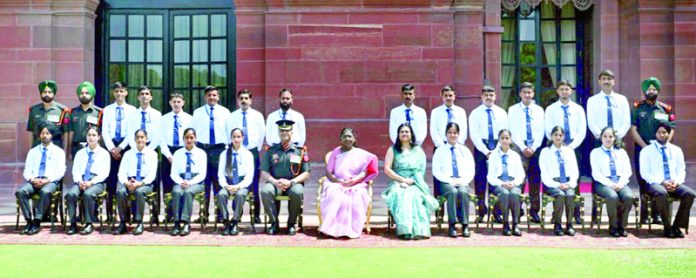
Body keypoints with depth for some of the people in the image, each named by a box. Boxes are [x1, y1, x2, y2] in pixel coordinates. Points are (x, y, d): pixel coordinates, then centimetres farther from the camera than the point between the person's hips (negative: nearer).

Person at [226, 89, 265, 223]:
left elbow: (262, 133, 9)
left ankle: (256, 215, 5)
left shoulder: (258, 115, 5)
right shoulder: (232, 116, 7)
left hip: (253, 152, -1)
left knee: (254, 184, 0)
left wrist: (257, 148, 7)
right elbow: (229, 134, 9)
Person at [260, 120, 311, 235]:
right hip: (275, 183, 1)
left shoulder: (300, 151, 8)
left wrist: (291, 182, -12)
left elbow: (306, 174, 4)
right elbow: (264, 173, 7)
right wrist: (275, 182, -12)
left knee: (297, 192, -35)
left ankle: (291, 224, -11)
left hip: (294, 183, -1)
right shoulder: (271, 151, 11)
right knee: (265, 191, -32)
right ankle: (274, 223, -12)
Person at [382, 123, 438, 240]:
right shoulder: (393, 150, 13)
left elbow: (421, 171, 8)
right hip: (398, 184, -1)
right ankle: (405, 230, -43)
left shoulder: (418, 151, 17)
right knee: (401, 195, -36)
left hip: (415, 185, 1)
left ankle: (418, 230, -40)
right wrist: (403, 179, -9)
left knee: (415, 195, -34)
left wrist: (411, 181, -10)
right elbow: (387, 169, 1)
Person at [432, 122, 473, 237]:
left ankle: (465, 225, -29)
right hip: (446, 182, -1)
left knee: (463, 192, -33)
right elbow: (436, 171, 1)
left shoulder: (465, 150, 16)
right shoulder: (440, 150, 9)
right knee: (453, 192, -35)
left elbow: (471, 170, 11)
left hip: (462, 182, 2)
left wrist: (463, 180, -8)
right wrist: (450, 180, -12)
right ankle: (452, 225, -31)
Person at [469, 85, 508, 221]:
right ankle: (481, 211, 6)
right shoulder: (475, 113, 2)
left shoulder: (501, 113, 9)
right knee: (480, 179, 0)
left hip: (498, 148, 2)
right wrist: (486, 151, -13)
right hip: (481, 148, -2)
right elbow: (474, 135, -5)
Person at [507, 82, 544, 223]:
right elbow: (513, 131, -2)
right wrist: (524, 148, -10)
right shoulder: (513, 110, 5)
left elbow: (540, 131, 6)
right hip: (519, 148, -2)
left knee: (535, 180, 3)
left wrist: (533, 148, -6)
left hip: (535, 148, 2)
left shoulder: (539, 110, 12)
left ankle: (534, 210, 10)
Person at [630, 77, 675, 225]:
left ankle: (657, 214, 6)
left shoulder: (665, 108, 10)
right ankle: (644, 215, 6)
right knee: (643, 182, 0)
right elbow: (633, 130, -1)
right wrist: (646, 147, -10)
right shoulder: (637, 108, 4)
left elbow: (671, 129, 9)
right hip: (642, 150, -1)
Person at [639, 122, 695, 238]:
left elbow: (681, 171, 14)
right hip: (655, 184, -4)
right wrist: (661, 182, -17)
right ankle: (667, 228, -24)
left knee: (690, 193, -27)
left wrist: (676, 182, -9)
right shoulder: (646, 150, 4)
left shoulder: (676, 150, 16)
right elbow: (644, 173, -3)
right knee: (661, 193, -38)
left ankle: (677, 226, -14)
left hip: (674, 184, 4)